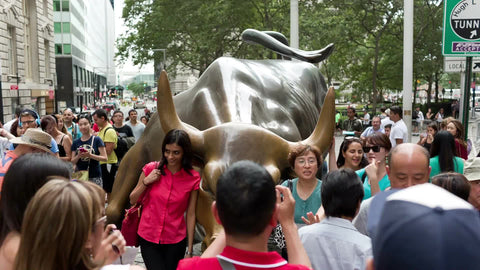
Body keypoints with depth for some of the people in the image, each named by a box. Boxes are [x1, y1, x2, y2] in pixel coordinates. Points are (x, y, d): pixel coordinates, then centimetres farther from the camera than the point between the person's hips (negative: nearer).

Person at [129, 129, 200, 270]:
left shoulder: (193, 178, -6)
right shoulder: (151, 169, -5)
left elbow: (190, 214, -3)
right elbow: (132, 200, 4)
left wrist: (190, 249, -3)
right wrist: (145, 182, -13)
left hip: (176, 241, 0)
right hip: (148, 237, 0)